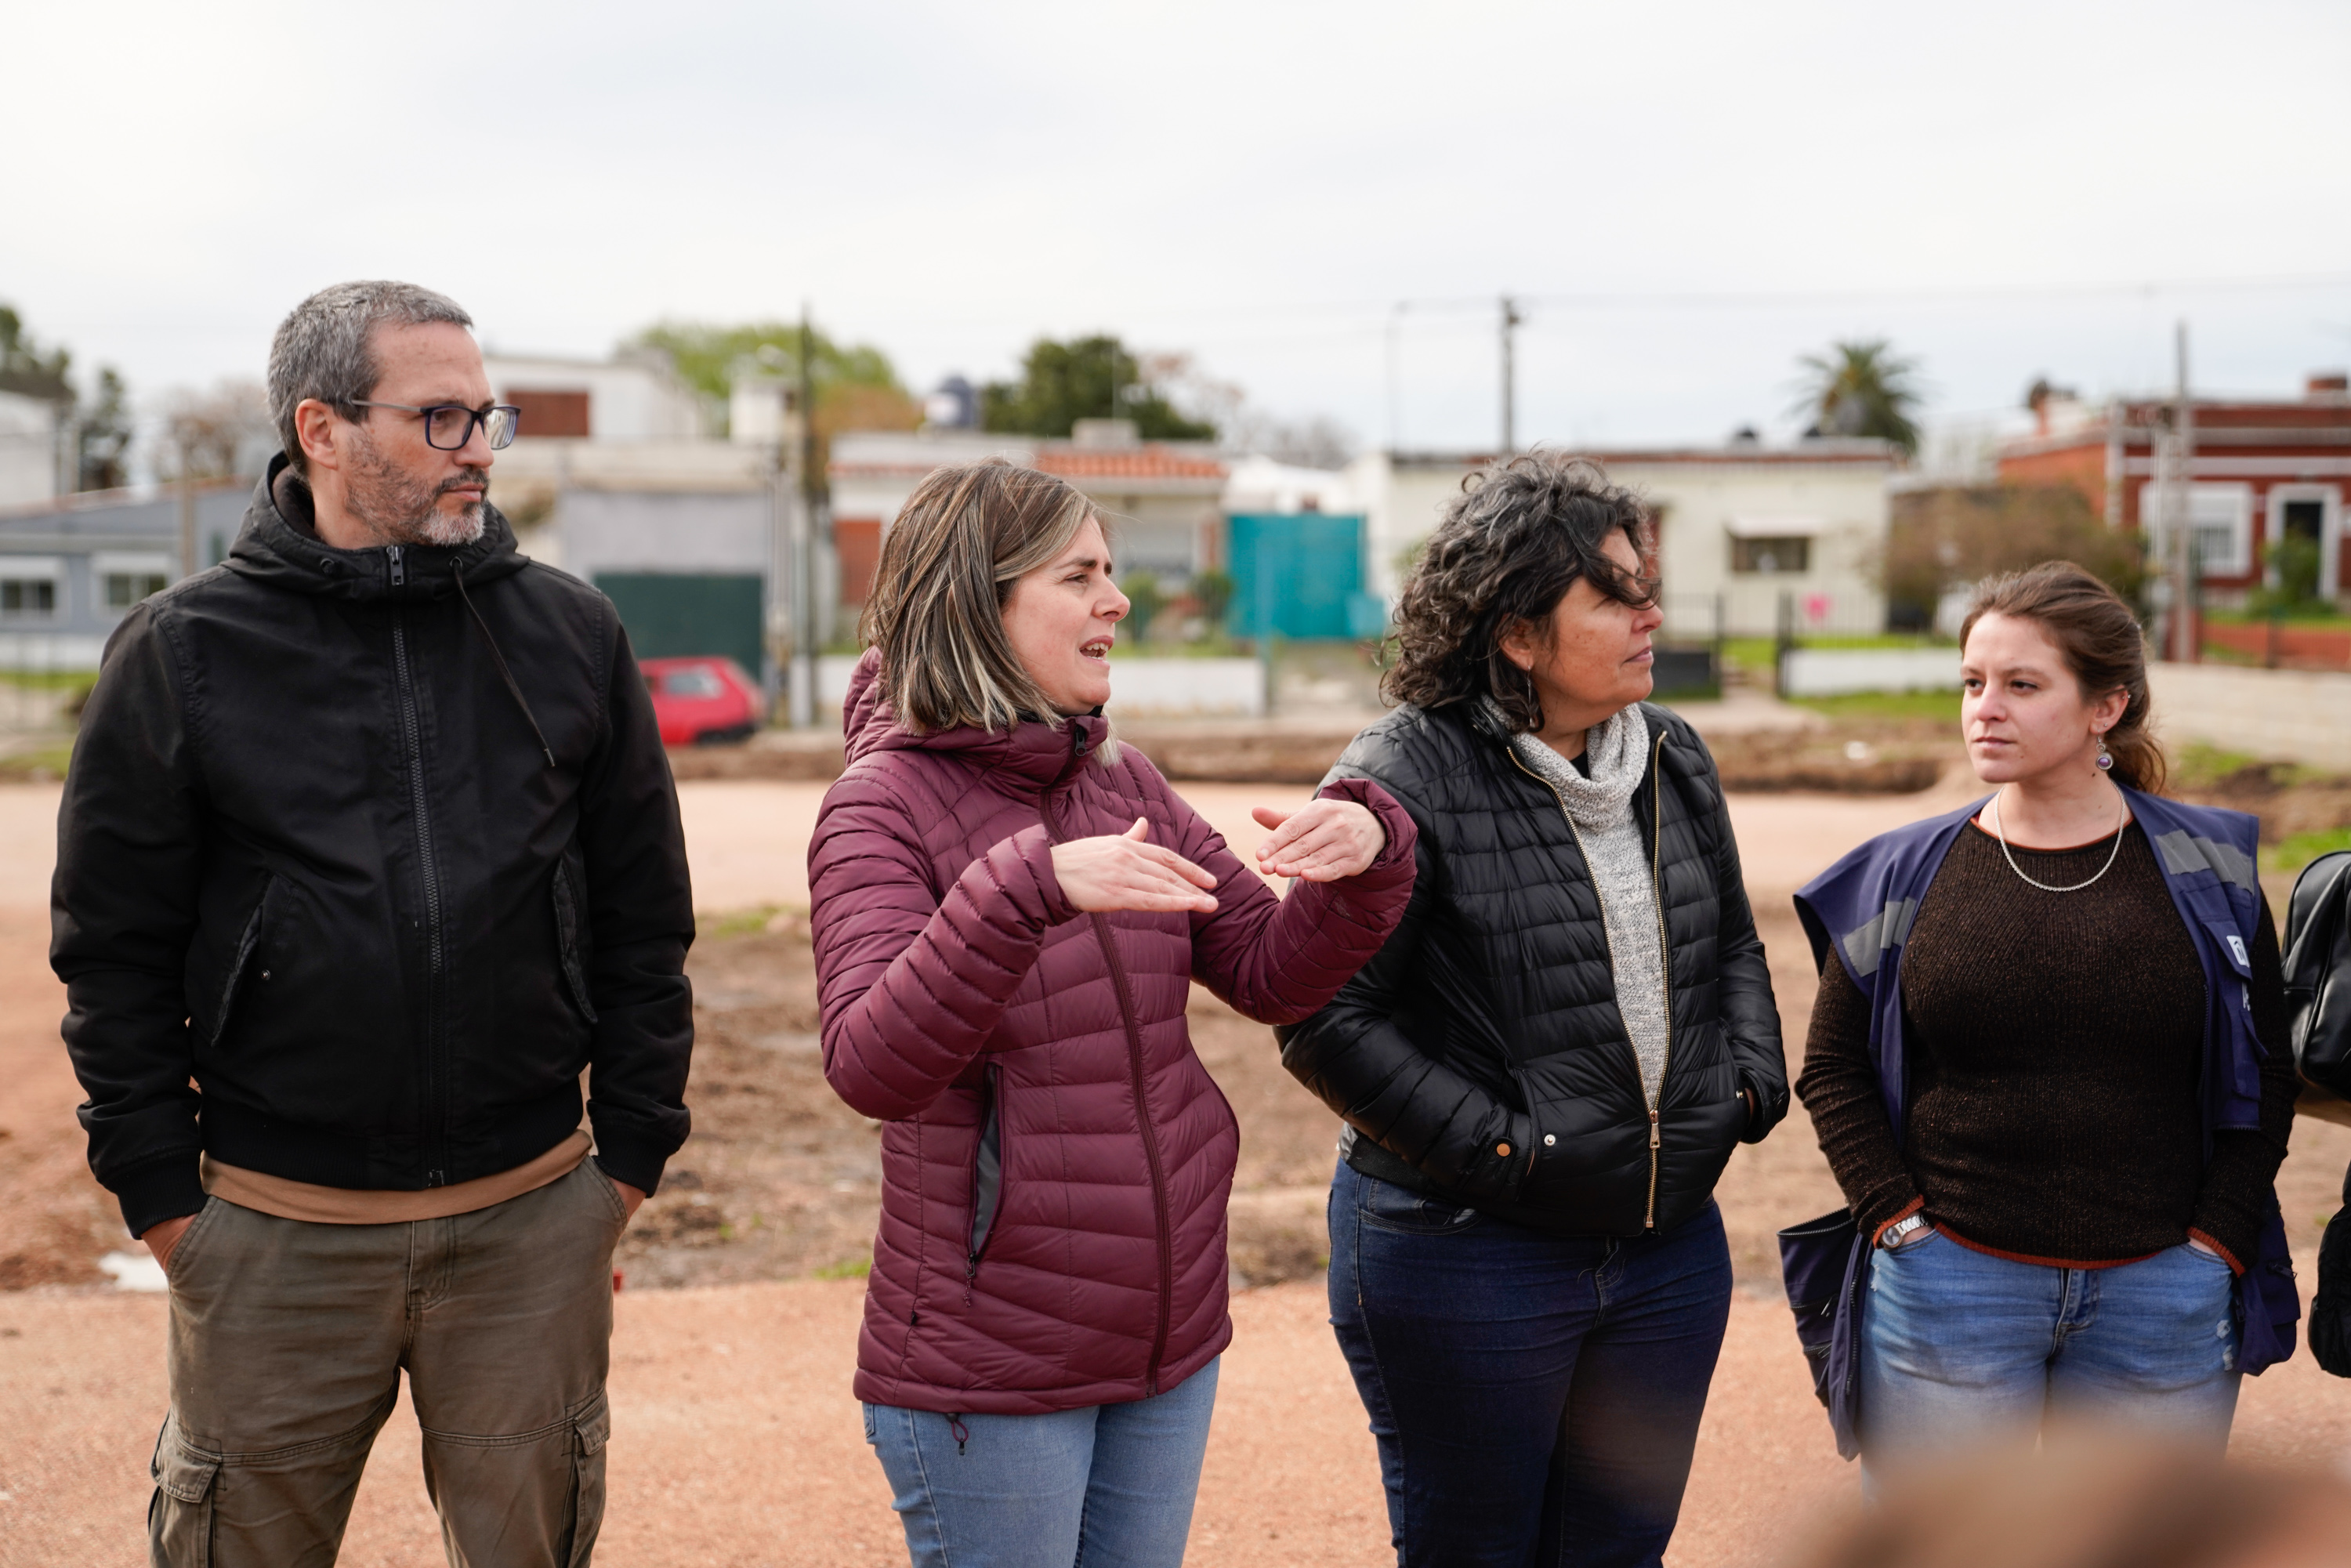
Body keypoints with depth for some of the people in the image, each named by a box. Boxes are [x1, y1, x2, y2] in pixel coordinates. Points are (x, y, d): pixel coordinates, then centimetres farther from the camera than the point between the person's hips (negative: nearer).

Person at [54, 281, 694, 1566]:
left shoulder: (571, 635, 3)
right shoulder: (182, 653, -2)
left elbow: (644, 919, 6)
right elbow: (115, 953, 1)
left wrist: (632, 1159, 4)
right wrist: (161, 1196, -1)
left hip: (531, 1224, 1)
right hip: (274, 1236, -1)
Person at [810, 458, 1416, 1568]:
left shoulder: (1121, 782, 6)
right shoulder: (884, 806, -13)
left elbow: (1274, 975, 5)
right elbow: (872, 1068, -27)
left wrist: (1367, 854, -14)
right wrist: (1029, 884, -39)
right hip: (988, 1370, -6)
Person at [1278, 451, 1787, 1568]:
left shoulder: (1674, 761, 7)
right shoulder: (1404, 777, -16)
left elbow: (1732, 946, 21)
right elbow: (1325, 1019, -18)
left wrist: (1750, 1084, 5)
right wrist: (1497, 1148, -18)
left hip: (1670, 1247, 6)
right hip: (1463, 1255, -6)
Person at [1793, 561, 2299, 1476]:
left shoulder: (2206, 869, 1)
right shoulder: (1906, 875, 0)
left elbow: (2264, 1075, 5)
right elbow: (1833, 1065, 5)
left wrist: (2213, 1244, -2)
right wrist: (1896, 1220, -5)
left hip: (2161, 1299, 1)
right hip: (1948, 1288, 0)